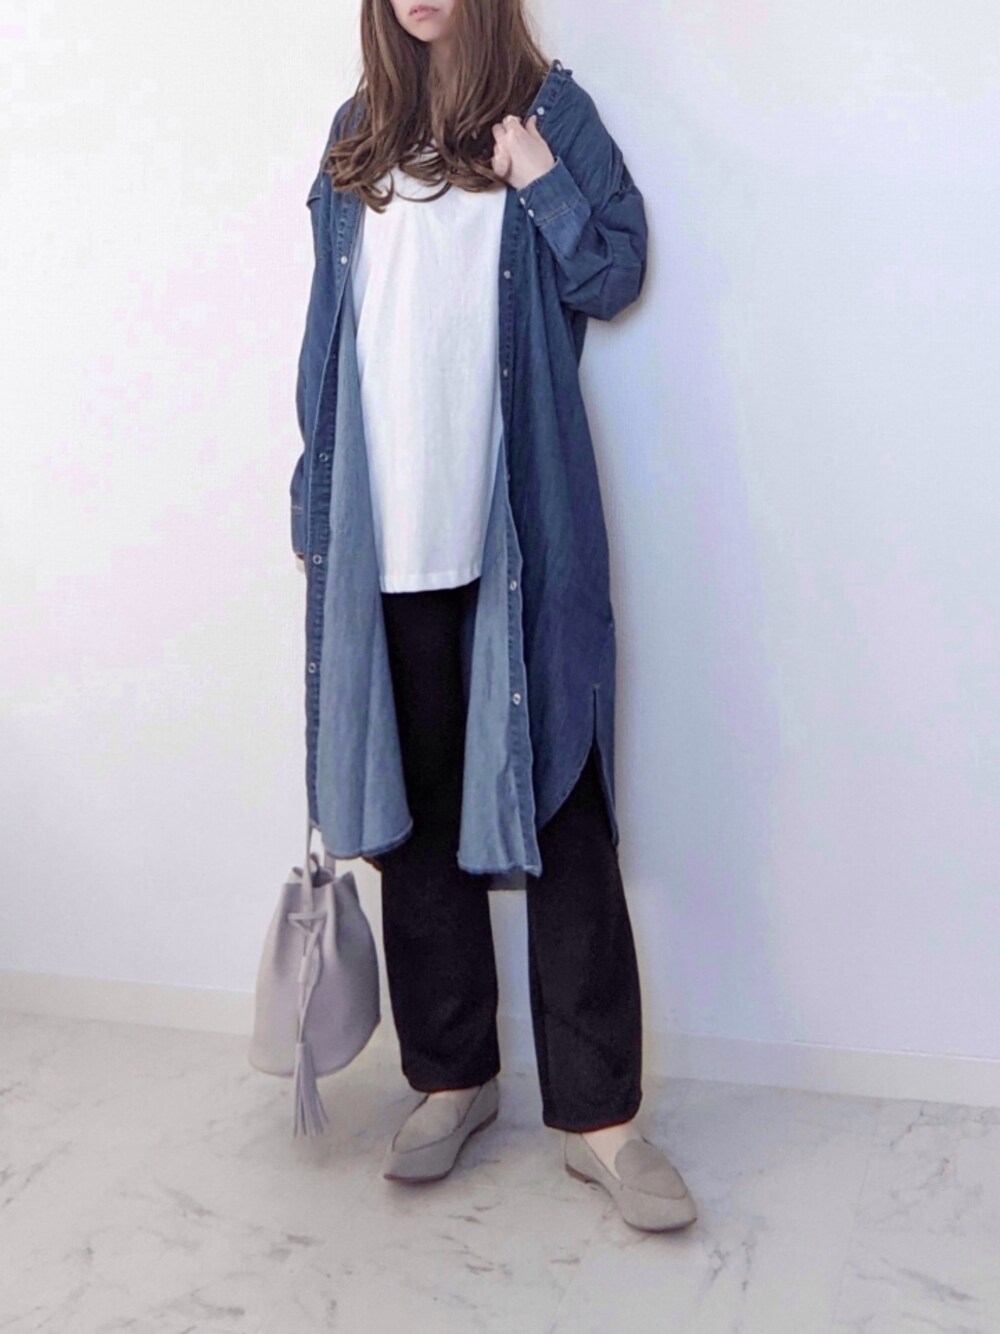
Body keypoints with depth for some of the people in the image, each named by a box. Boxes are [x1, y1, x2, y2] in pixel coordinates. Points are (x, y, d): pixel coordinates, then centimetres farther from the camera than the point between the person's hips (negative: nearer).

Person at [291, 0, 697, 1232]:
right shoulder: (354, 136, 15)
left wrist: (541, 184, -11)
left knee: (553, 800, -3)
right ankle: (451, 1076, 23)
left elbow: (616, 274, 4)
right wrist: (315, 502, 11)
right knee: (410, 804, 9)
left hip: (521, 524, -4)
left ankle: (595, 1111, 5)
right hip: (385, 533, 4)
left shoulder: (548, 107, 6)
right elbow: (331, 329, 14)